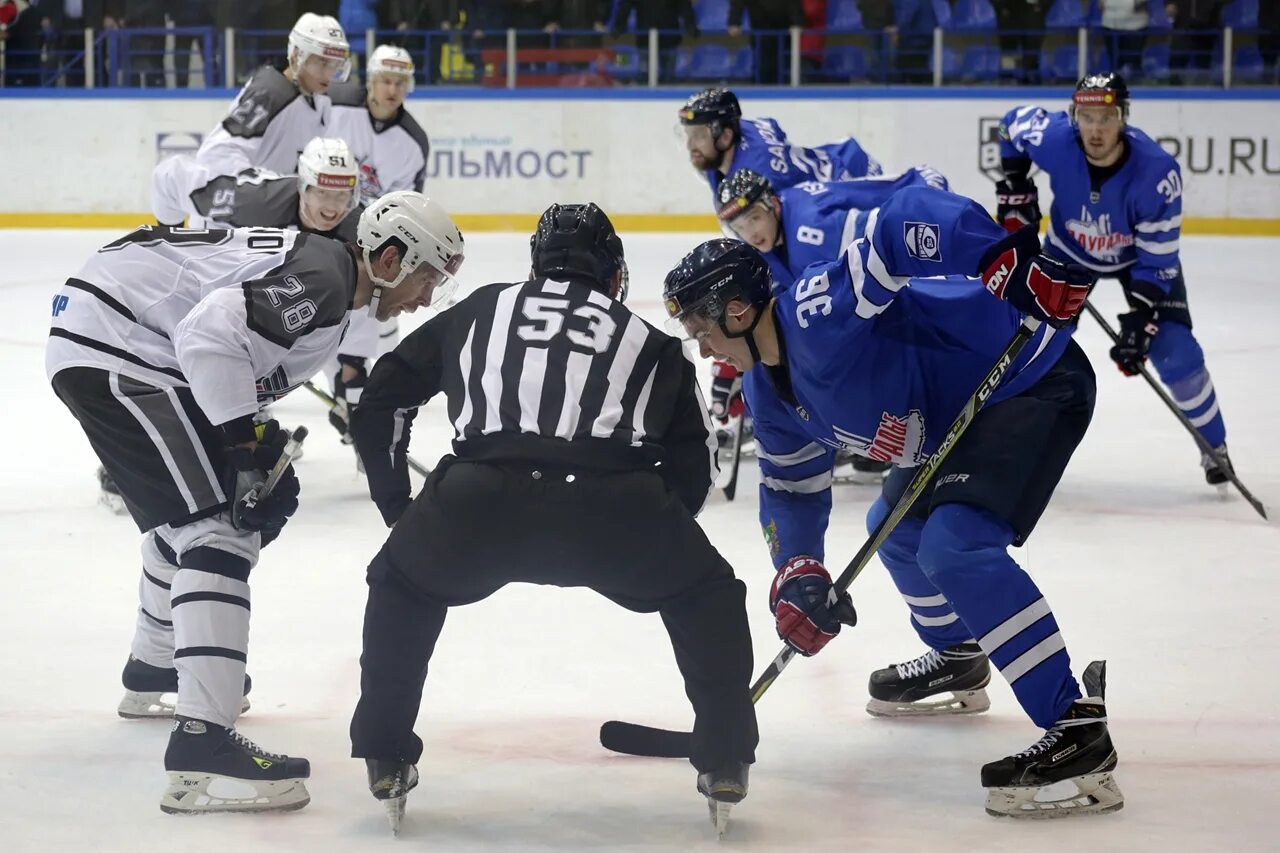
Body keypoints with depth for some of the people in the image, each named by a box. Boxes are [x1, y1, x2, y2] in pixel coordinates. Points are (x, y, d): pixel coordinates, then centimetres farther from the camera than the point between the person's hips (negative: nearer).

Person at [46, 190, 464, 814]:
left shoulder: (320, 265, 17)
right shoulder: (321, 283, -16)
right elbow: (211, 330, -29)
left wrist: (269, 459, 8)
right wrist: (249, 435, -21)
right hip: (112, 347, -11)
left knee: (192, 509, 30)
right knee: (218, 526, -17)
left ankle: (153, 669, 52)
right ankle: (202, 749, -26)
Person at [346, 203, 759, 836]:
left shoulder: (478, 312, 33)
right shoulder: (649, 342, 32)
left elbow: (380, 400, 33)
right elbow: (694, 458, 28)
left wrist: (398, 508, 42)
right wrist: (653, 535, 42)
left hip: (479, 497, 1)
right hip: (615, 503, 0)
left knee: (401, 585, 32)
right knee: (709, 596, 28)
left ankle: (386, 761, 29)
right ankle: (724, 765, 24)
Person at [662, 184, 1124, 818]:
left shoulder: (821, 311, -28)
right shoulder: (767, 391, 3)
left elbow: (912, 219, -37)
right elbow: (793, 486, 14)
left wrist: (1015, 261, -40)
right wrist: (797, 574, -1)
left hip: (1034, 381, -11)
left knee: (954, 543, -25)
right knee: (897, 527, 25)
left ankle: (1078, 730, -25)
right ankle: (958, 661, 50)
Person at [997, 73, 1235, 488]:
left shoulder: (1158, 172, -37)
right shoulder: (1054, 139, -32)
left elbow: (1158, 261, -29)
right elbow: (1016, 121, -5)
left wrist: (1138, 324, -34)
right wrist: (1014, 190, -7)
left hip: (1140, 255, -2)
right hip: (1070, 250, 2)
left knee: (1175, 352, -11)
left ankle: (1214, 447, 10)